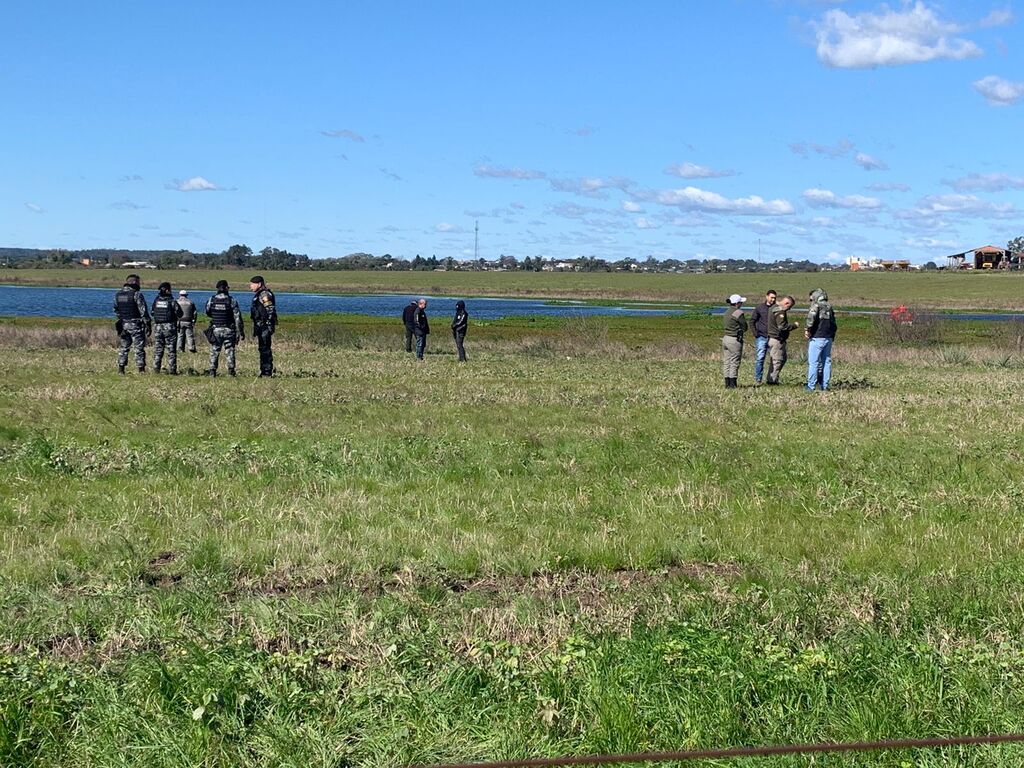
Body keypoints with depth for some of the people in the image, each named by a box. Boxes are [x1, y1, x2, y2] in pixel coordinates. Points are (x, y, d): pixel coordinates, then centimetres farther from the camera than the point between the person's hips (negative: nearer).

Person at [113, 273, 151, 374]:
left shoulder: (117, 295, 7)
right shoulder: (137, 294, -12)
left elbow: (115, 310, 15)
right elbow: (143, 311, -13)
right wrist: (148, 325, -9)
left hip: (123, 325, 5)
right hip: (135, 325, -5)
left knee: (123, 347, 14)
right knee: (139, 348, 0)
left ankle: (120, 368, 11)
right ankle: (141, 369, -1)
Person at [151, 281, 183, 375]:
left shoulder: (156, 300, 4)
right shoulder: (172, 301, -9)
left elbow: (152, 313, 12)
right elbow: (179, 314, -6)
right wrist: (175, 318, 13)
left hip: (157, 326, 4)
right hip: (169, 327, -4)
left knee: (157, 349, 10)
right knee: (171, 350, 1)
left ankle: (156, 369, 8)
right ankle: (172, 370, -1)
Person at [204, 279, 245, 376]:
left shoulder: (212, 299, -3)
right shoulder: (231, 300, -8)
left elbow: (207, 313, 11)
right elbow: (237, 317, -8)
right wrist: (241, 332, -4)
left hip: (216, 329, 1)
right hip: (229, 330, -1)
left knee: (214, 351, 10)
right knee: (229, 351, 6)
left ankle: (212, 371, 8)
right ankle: (231, 371, 3)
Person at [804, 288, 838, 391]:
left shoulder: (816, 306, -4)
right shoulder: (829, 307, 17)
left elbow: (811, 317, -24)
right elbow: (834, 324, 19)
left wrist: (807, 329, -15)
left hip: (817, 337, -7)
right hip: (829, 338, 7)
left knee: (813, 362, -5)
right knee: (826, 361, 10)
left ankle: (811, 386, -6)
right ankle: (824, 385, 11)